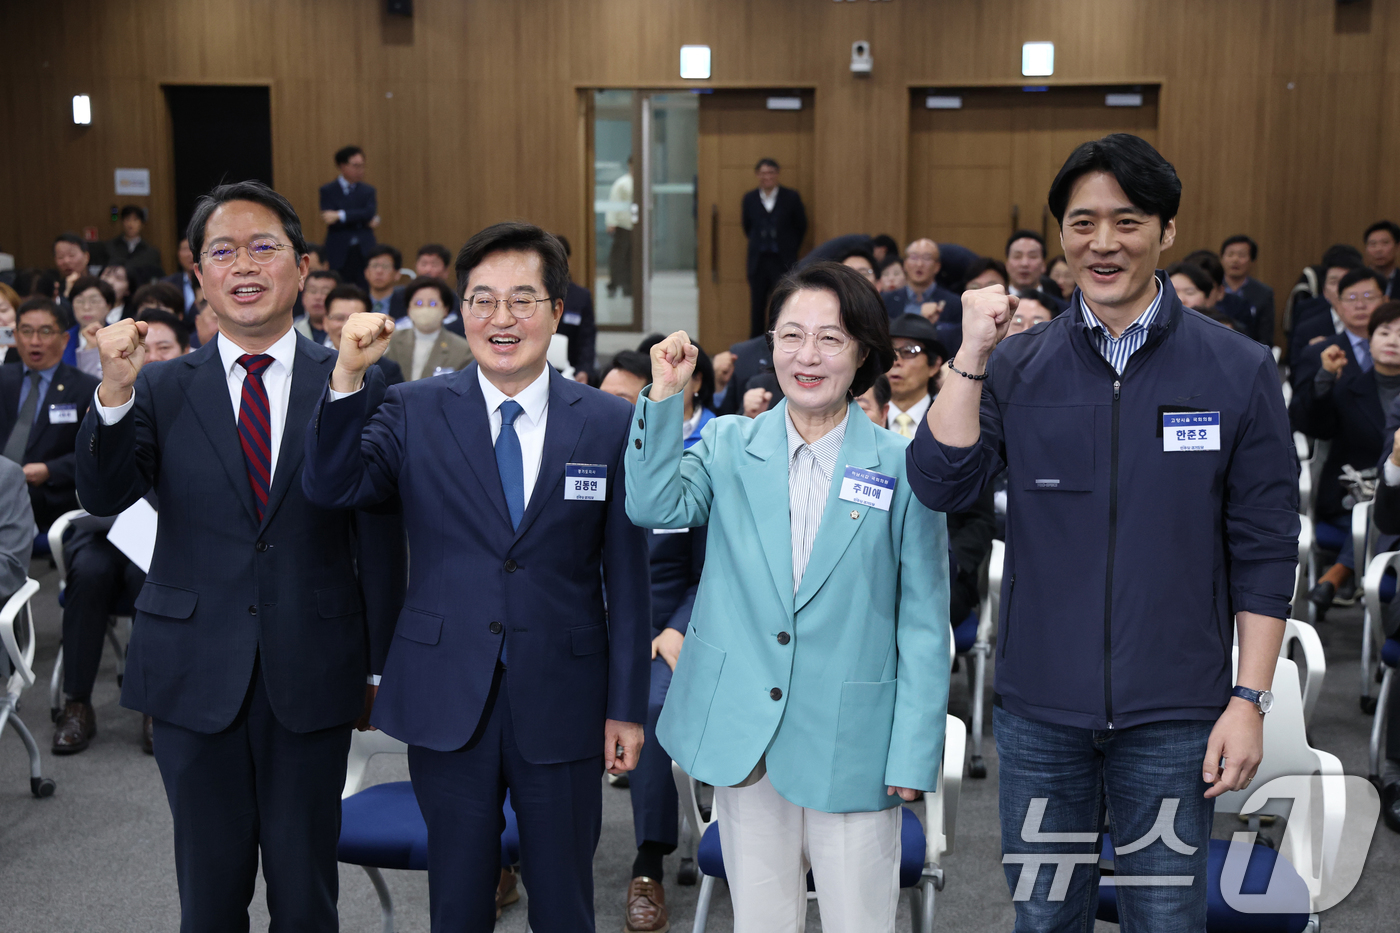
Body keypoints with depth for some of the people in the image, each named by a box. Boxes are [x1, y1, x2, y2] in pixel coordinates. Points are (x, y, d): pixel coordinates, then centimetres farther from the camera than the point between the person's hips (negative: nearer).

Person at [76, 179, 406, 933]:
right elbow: (104, 496, -10)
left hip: (311, 673, -1)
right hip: (194, 673, 1)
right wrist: (114, 391, -26)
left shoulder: (355, 384, -2)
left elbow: (380, 537, 0)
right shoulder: (161, 388, 3)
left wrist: (381, 666, 1)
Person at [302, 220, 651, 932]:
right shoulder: (415, 411, 1)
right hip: (448, 704, 1)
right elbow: (332, 487, -12)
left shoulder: (609, 424, -2)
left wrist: (627, 706, 0)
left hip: (561, 705, 0)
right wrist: (348, 377, -24)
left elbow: (626, 575, 0)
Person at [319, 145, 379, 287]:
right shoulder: (327, 191, 6)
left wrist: (340, 215, -15)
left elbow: (370, 213, -6)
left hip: (364, 252, 2)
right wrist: (365, 220, -11)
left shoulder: (368, 190, 13)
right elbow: (329, 219, -8)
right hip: (339, 253, -2)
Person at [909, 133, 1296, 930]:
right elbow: (942, 485, -9)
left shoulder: (1239, 371, -3)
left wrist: (1250, 699, -6)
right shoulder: (1016, 366, 2)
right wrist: (973, 352, -16)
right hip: (1040, 708, 2)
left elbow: (1264, 554, -2)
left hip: (1173, 715, -1)